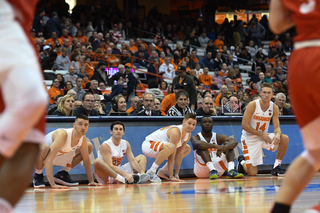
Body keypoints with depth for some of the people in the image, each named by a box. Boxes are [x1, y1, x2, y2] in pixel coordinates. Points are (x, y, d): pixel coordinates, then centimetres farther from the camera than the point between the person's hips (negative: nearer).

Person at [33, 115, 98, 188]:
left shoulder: (83, 139, -15)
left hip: (59, 156, 7)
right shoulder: (63, 135, -38)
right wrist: (53, 184, -52)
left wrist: (91, 181, -5)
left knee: (89, 147, 4)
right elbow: (48, 160, -45)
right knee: (44, 148, -43)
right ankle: (38, 176, -11)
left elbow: (86, 160, 1)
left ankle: (62, 174, 8)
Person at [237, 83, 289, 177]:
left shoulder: (274, 108, -6)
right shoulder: (252, 105, -18)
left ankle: (276, 167, -9)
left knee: (284, 138, -22)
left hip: (264, 136, 4)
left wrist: (278, 134, -31)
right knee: (252, 173, -10)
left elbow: (277, 127, -6)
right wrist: (262, 134, -25)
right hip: (250, 139, -4)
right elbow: (244, 125, -19)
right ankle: (242, 161, 27)